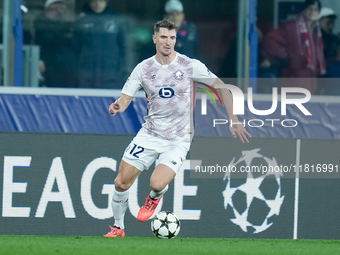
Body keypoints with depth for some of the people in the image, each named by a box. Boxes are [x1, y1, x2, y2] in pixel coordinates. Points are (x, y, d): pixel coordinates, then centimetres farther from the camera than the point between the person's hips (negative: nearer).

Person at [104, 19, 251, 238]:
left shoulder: (190, 66, -8)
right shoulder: (144, 68, -1)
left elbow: (221, 87, -1)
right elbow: (125, 99, -1)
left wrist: (234, 120, -5)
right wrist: (117, 106, -26)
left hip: (178, 139, -3)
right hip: (149, 134, 3)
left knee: (157, 184, -22)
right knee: (122, 182, -1)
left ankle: (155, 198, 16)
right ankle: (118, 228, 22)